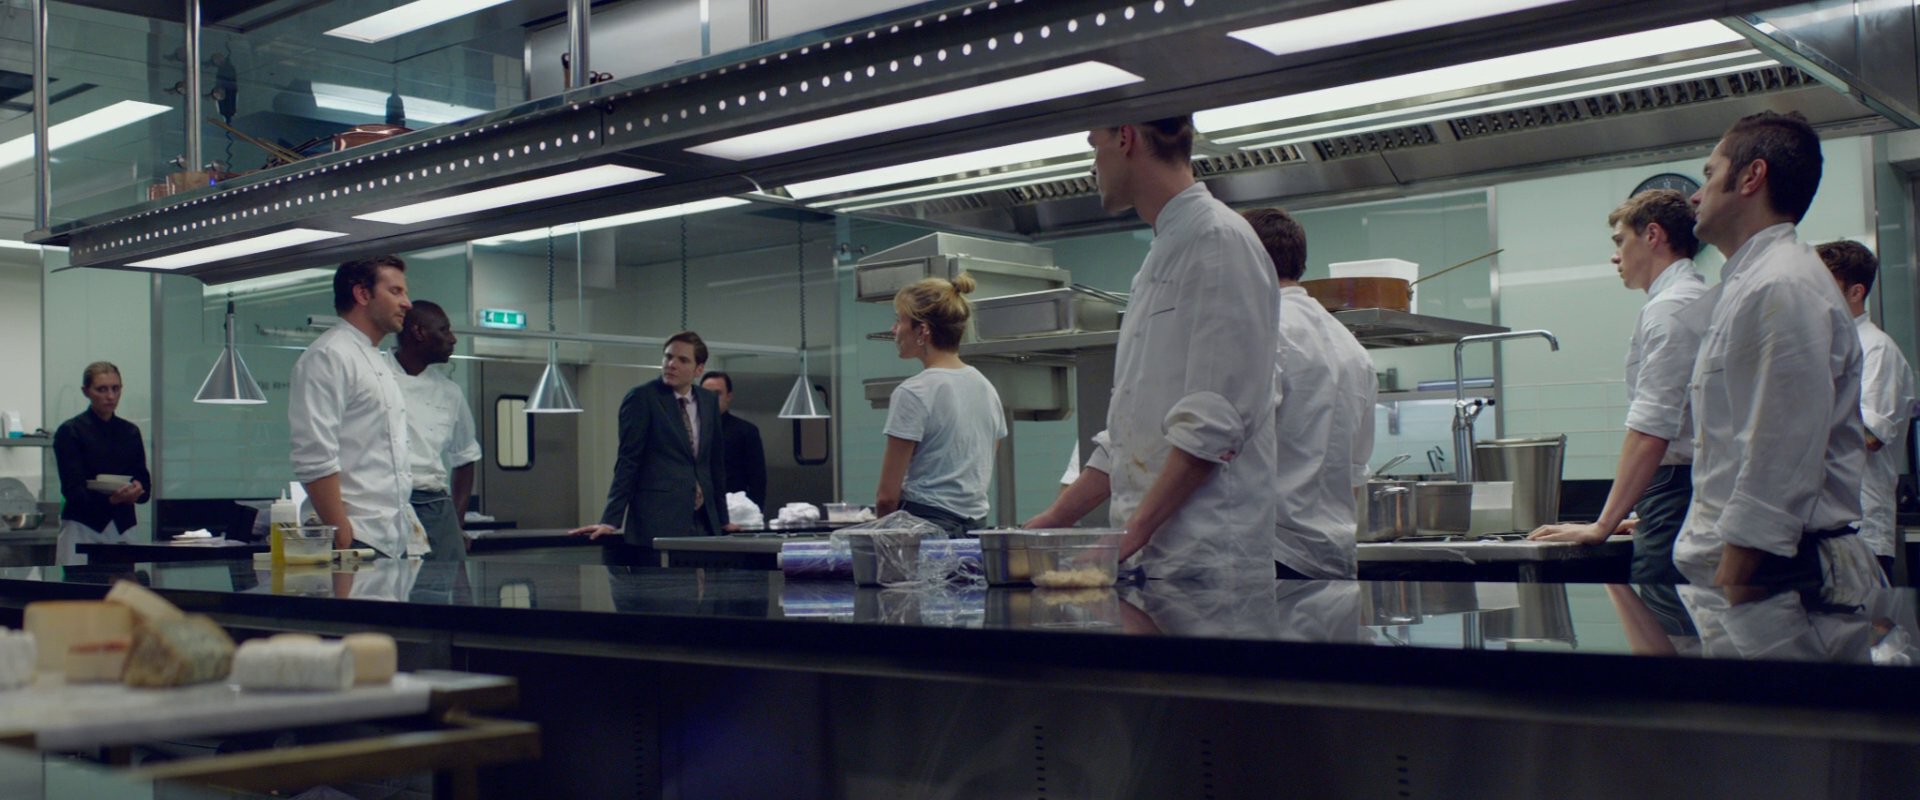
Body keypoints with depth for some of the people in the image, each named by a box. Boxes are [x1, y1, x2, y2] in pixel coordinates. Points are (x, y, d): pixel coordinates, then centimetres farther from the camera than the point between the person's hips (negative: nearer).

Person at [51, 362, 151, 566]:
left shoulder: (130, 432, 13)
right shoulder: (70, 432, 0)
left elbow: (146, 486, 10)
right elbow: (72, 490, -9)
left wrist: (136, 490, -14)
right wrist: (111, 498, -26)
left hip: (123, 529, 4)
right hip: (82, 528, -3)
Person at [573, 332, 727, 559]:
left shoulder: (709, 401, 12)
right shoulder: (642, 398, -4)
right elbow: (628, 462, -6)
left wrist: (722, 519, 20)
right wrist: (610, 521, -10)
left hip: (703, 523, 5)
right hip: (657, 525, -5)